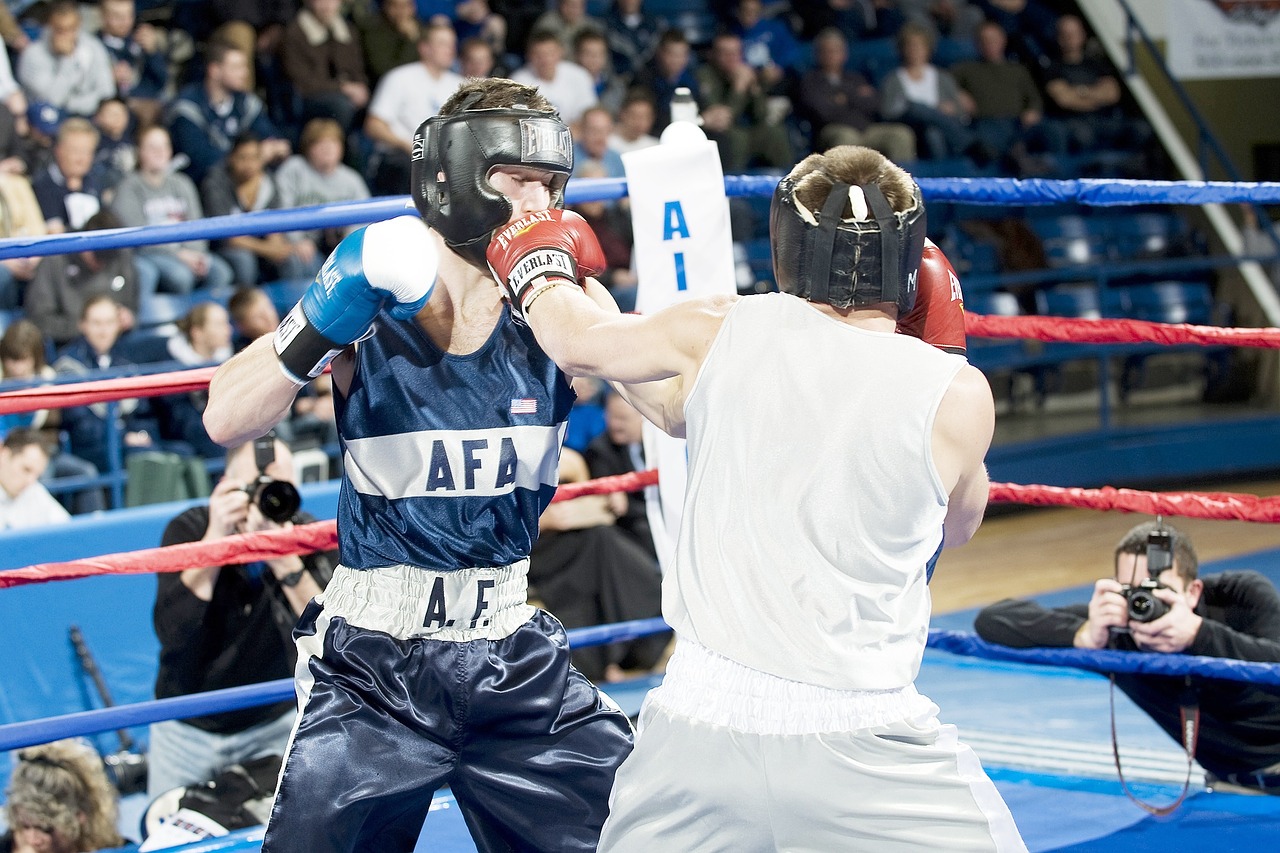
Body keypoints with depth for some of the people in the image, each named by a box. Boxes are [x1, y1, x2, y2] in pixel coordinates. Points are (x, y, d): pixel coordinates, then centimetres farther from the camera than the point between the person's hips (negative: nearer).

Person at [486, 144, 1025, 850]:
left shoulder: (720, 333, 1)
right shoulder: (958, 395, -4)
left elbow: (578, 340, 19)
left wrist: (540, 268, 41)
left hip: (697, 723, 3)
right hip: (863, 748, -2)